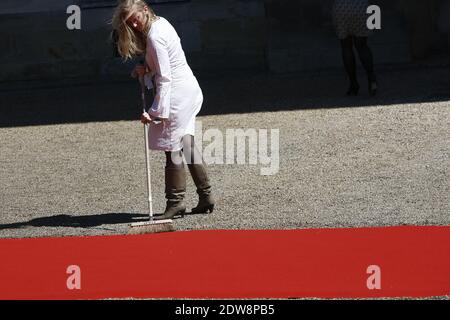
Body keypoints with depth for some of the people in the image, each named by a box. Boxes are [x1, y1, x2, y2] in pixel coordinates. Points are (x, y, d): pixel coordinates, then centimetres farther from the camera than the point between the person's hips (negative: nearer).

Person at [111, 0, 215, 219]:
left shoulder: (154, 36, -19)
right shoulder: (160, 23, 10)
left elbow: (164, 78, -22)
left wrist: (156, 111, -23)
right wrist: (146, 69, 2)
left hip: (178, 93, -10)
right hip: (189, 89, 10)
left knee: (172, 148, -5)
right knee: (187, 145, 13)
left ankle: (175, 202, -1)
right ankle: (205, 197, 15)